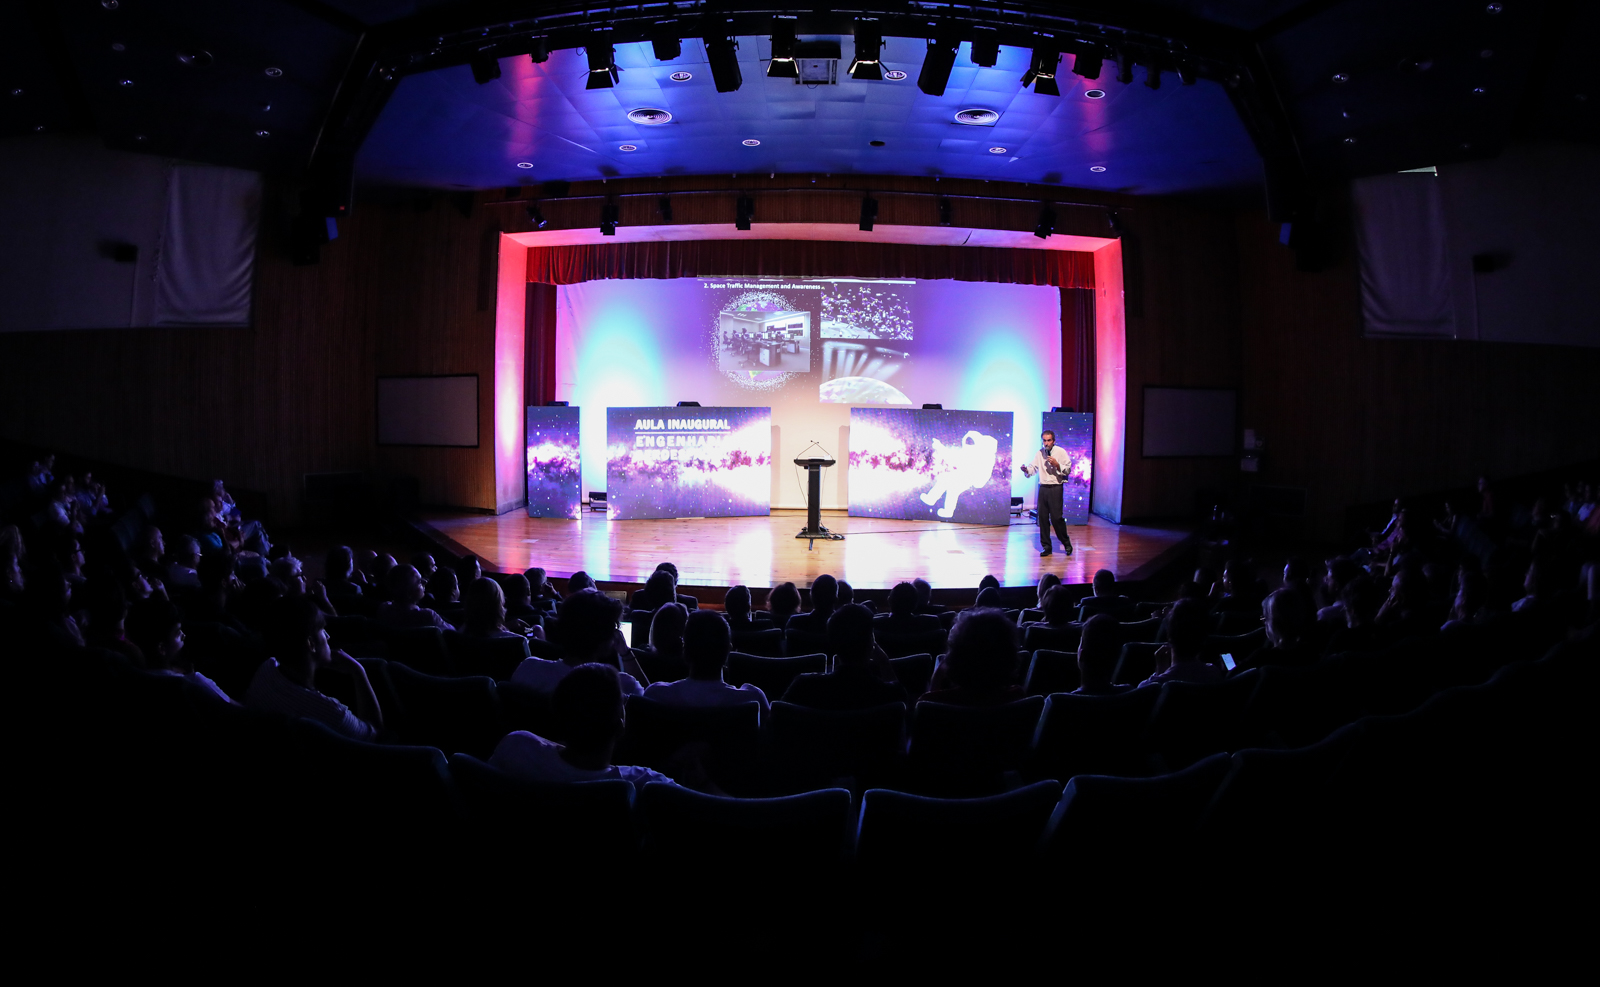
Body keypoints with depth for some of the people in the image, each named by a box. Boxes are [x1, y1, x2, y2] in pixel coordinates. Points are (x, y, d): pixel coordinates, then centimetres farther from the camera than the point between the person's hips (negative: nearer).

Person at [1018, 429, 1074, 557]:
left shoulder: (1060, 452, 0)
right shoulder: (1040, 453, 13)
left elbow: (1068, 469, -2)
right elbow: (1033, 468, 9)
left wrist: (1057, 465, -18)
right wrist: (1026, 469, -12)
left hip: (1055, 488, -5)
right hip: (1043, 488, 5)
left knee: (1056, 517, -8)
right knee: (1042, 517, 5)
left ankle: (1066, 543, 13)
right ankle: (1046, 546, 15)